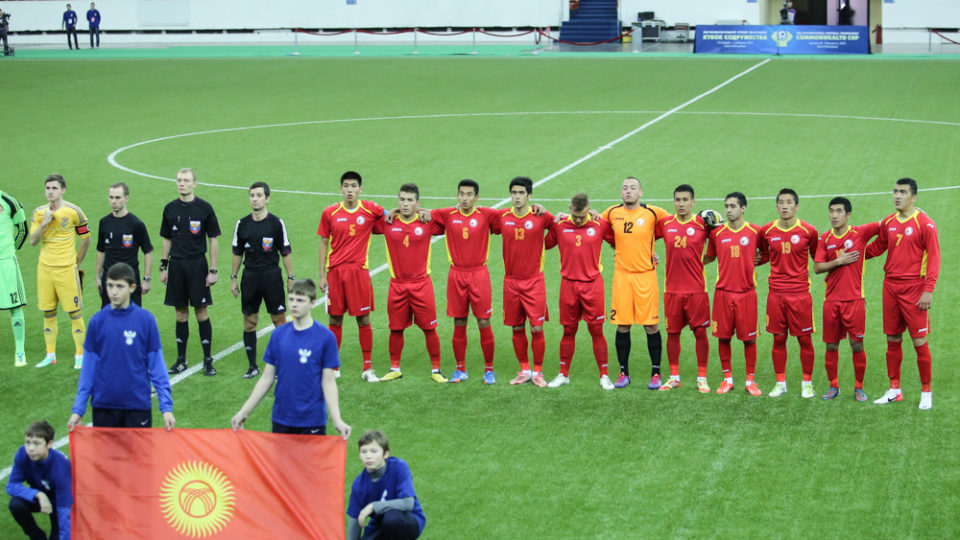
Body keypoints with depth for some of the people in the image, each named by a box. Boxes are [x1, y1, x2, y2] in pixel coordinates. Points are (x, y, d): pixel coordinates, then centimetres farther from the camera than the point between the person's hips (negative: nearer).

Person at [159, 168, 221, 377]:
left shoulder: (204, 208, -3)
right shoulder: (170, 209, 7)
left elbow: (213, 240, -1)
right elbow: (167, 240, 14)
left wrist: (213, 271, -6)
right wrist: (163, 267, 9)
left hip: (197, 265, -3)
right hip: (176, 265, 3)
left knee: (201, 313, -2)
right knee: (181, 313, 8)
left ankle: (208, 360, 6)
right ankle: (181, 360, 16)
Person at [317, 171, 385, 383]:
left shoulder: (370, 210, 0)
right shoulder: (330, 213, 3)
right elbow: (324, 243, 8)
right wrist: (322, 275, 4)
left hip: (359, 271, -1)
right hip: (335, 271, 1)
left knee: (363, 320, 1)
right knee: (335, 320, 6)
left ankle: (368, 368, 8)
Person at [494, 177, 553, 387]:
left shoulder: (540, 217, -5)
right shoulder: (502, 217, 1)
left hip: (534, 281, -2)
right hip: (511, 281, 2)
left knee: (537, 328, -4)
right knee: (517, 328, 8)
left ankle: (537, 371, 10)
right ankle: (524, 370, 22)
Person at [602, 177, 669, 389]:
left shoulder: (653, 213, -3)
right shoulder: (612, 213, 4)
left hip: (646, 274, -2)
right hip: (621, 274, 2)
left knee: (651, 325, -1)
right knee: (622, 325, 3)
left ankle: (656, 373, 9)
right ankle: (623, 372, 14)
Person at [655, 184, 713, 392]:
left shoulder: (702, 224, -3)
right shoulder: (665, 223, 4)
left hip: (696, 289, -2)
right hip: (672, 289, 2)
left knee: (700, 332, 1)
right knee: (672, 332, 8)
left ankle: (702, 378, 11)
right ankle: (674, 377, 19)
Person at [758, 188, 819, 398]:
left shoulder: (808, 231, -4)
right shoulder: (767, 231, 2)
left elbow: (817, 257, 10)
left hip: (800, 292, -2)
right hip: (776, 292, 2)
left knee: (804, 339, 2)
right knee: (778, 339, 6)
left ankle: (807, 384, 14)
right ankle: (780, 383, 17)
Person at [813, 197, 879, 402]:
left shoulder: (860, 233, -2)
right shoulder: (825, 239, 5)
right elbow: (817, 268, 1)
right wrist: (839, 261, -10)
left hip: (854, 299, -2)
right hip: (831, 300, 2)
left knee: (857, 345, 0)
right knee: (831, 346, 8)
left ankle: (859, 387, 12)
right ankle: (833, 386, 20)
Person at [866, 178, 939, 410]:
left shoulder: (924, 223, -8)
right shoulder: (888, 223, 9)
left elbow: (934, 258, -10)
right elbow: (876, 247, 24)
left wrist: (928, 290, -15)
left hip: (914, 289, -5)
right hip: (891, 286, 5)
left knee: (919, 342, -3)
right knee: (893, 340, 10)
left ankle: (926, 391, 9)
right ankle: (894, 390, 19)